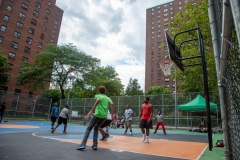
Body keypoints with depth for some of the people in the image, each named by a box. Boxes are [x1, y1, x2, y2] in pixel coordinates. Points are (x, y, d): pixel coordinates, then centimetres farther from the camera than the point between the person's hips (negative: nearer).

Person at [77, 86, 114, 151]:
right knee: (96, 128, 22)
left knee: (89, 128, 5)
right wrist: (113, 114, 3)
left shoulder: (98, 95, 9)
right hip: (104, 116, 5)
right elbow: (112, 104, 2)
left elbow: (98, 100, -16)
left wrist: (92, 110, -19)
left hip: (98, 114, -5)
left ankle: (83, 144, -7)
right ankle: (95, 145, 14)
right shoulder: (107, 98, 20)